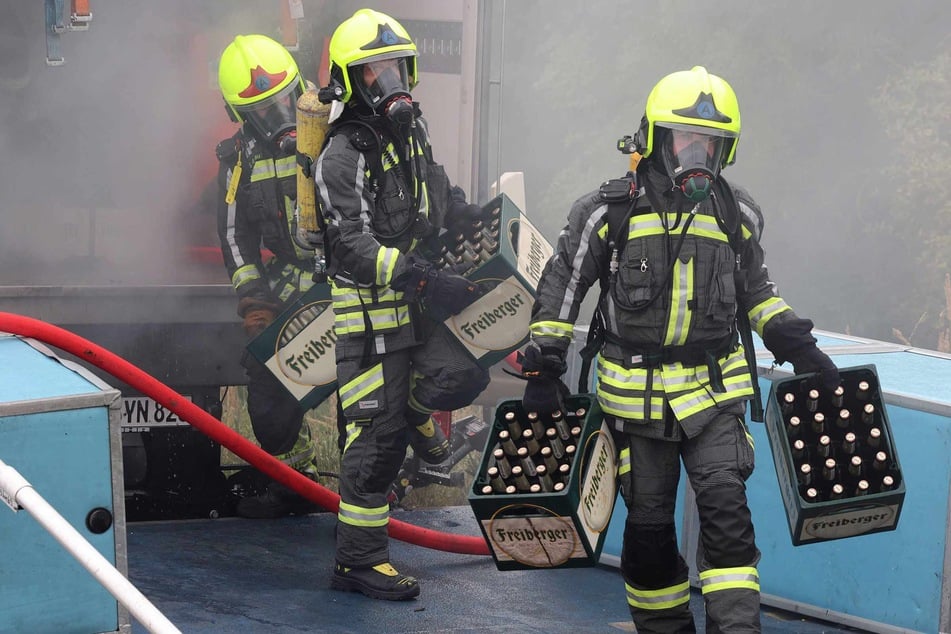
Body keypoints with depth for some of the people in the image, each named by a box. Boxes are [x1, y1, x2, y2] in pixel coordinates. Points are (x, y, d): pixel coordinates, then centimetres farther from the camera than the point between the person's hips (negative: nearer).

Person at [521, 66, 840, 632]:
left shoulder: (737, 215, 6)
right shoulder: (610, 212, -4)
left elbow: (754, 288, 21)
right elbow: (561, 287, 3)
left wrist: (794, 342, 11)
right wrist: (545, 366, -1)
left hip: (714, 392, 1)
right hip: (636, 394, -1)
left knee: (725, 504, -14)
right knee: (649, 522, 5)